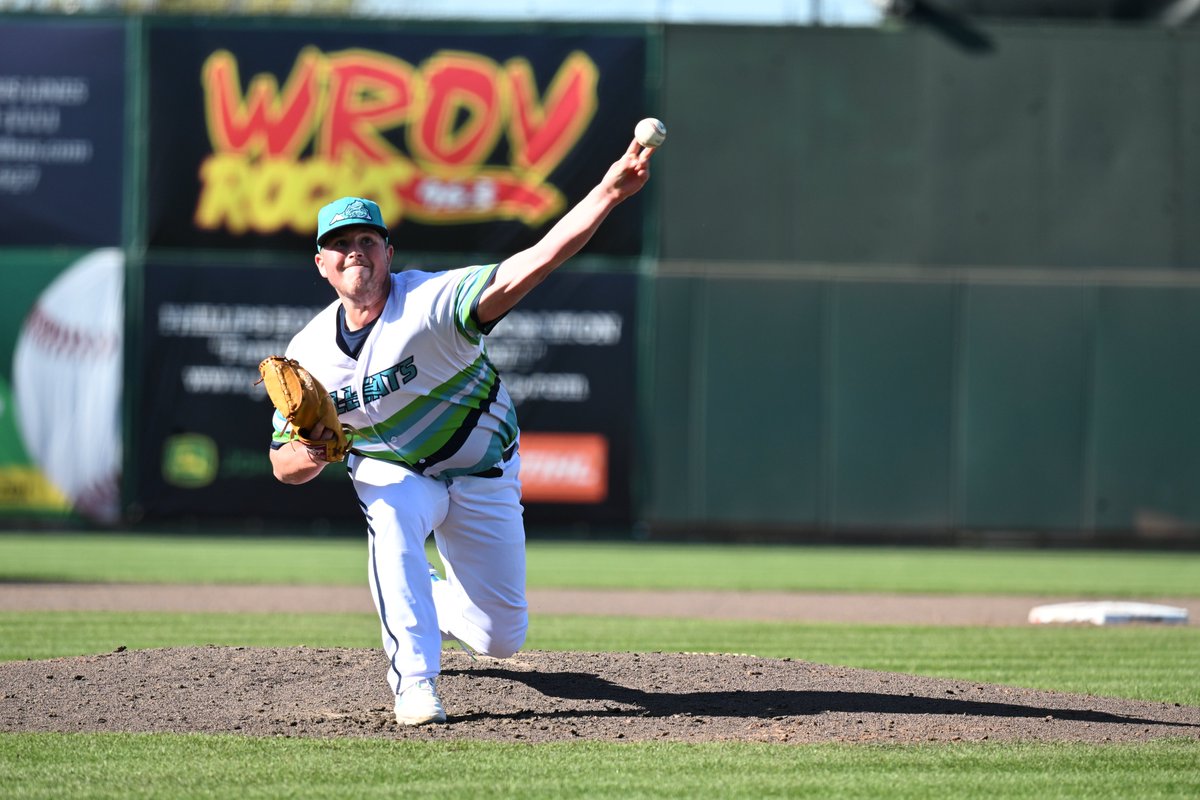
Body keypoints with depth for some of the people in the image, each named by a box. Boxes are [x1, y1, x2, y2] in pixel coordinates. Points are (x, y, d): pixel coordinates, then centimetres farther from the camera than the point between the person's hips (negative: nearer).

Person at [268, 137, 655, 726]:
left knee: (501, 638, 2)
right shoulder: (309, 352, -15)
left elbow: (527, 268, -44)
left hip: (482, 473, 0)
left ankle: (434, 601, 39)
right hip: (392, 472, 1)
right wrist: (314, 455, -33)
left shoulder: (431, 301, -28)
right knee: (392, 518, -37)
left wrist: (608, 193, -59)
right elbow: (284, 466, -7)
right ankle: (415, 681, -28)